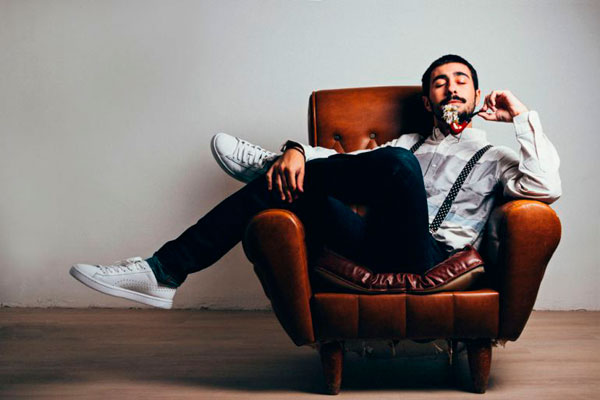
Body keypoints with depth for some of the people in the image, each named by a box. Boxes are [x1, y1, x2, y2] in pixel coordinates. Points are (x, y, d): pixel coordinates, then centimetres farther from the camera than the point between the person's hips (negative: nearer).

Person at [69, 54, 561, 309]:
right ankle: (164, 271, -17)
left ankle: (266, 163, -13)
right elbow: (342, 158, 15)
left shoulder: (493, 157, 19)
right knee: (284, 186, -14)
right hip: (378, 252, 4)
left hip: (429, 259, -4)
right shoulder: (406, 143, 30)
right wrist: (297, 150, -6)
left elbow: (546, 188, -1)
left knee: (400, 164, -30)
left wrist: (522, 115, 1)